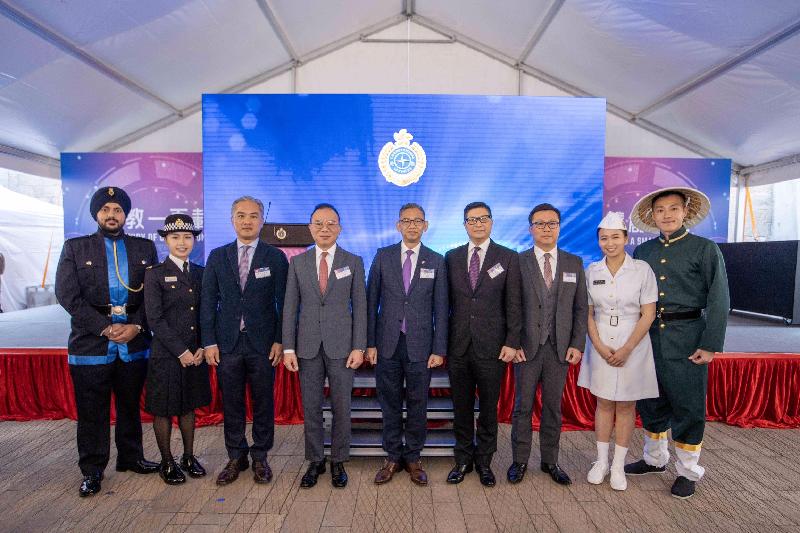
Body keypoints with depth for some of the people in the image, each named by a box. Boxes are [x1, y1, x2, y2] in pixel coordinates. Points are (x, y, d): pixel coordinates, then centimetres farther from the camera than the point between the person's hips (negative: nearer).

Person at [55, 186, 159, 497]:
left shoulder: (144, 248, 7)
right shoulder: (75, 248, 4)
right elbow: (68, 295, -6)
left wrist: (137, 326, -10)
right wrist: (106, 328, -13)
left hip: (134, 345, 2)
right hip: (90, 344, -1)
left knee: (130, 406, 15)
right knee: (92, 412, 8)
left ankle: (131, 457, 32)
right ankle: (92, 471, 24)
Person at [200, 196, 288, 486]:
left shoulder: (276, 257, 0)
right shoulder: (217, 256, 6)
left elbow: (283, 303, -1)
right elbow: (208, 301, 5)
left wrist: (280, 340, -7)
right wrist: (209, 342, 0)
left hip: (263, 343, -1)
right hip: (227, 343, 2)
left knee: (263, 403, 8)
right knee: (231, 404, 11)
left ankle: (260, 457, 25)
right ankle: (236, 458, 28)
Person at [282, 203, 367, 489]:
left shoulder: (353, 262, 1)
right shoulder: (298, 262, 5)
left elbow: (360, 307, -1)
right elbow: (290, 307, 4)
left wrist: (359, 347, -7)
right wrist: (289, 348, -1)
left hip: (341, 346, -1)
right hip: (308, 346, 1)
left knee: (341, 407, 8)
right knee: (311, 408, 10)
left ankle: (338, 462, 26)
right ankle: (315, 461, 28)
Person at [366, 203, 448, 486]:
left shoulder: (436, 261, 3)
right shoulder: (383, 256, 3)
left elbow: (440, 309, 1)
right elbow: (371, 302, 3)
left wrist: (439, 349, -3)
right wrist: (370, 343, -2)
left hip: (420, 345, 0)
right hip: (387, 343, 1)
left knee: (417, 404, 9)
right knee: (390, 403, 10)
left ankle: (413, 457, 27)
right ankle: (393, 457, 27)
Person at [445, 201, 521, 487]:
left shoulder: (508, 258, 0)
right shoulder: (452, 257, 7)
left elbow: (513, 304, -2)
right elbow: (446, 301, 7)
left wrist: (512, 342, -8)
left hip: (491, 346, -2)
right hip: (458, 346, 2)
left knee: (489, 408, 10)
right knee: (461, 407, 13)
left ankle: (484, 462, 29)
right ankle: (463, 459, 30)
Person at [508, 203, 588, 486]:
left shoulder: (574, 263, 7)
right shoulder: (517, 262, -1)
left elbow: (581, 307, 7)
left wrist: (577, 344, -1)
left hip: (560, 348, 2)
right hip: (527, 347, -2)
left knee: (553, 407, 12)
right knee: (523, 406, 7)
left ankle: (550, 461, 26)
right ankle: (519, 461, 21)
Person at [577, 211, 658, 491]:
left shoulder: (642, 270, -6)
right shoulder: (592, 271, 1)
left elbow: (648, 315, -6)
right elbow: (587, 313, 3)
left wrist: (626, 349, -13)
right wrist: (600, 347, -8)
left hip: (632, 347, -2)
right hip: (601, 348, 2)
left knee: (626, 405, 9)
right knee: (603, 403, 11)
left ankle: (618, 466, 22)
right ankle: (601, 462, 24)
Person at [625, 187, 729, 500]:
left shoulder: (705, 249, -4)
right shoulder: (642, 252, 7)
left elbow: (718, 301, -7)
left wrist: (710, 345, -12)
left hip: (686, 340, -4)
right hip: (648, 337, 4)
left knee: (688, 408, 6)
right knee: (650, 404, 15)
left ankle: (688, 472, 25)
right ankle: (655, 459, 35)